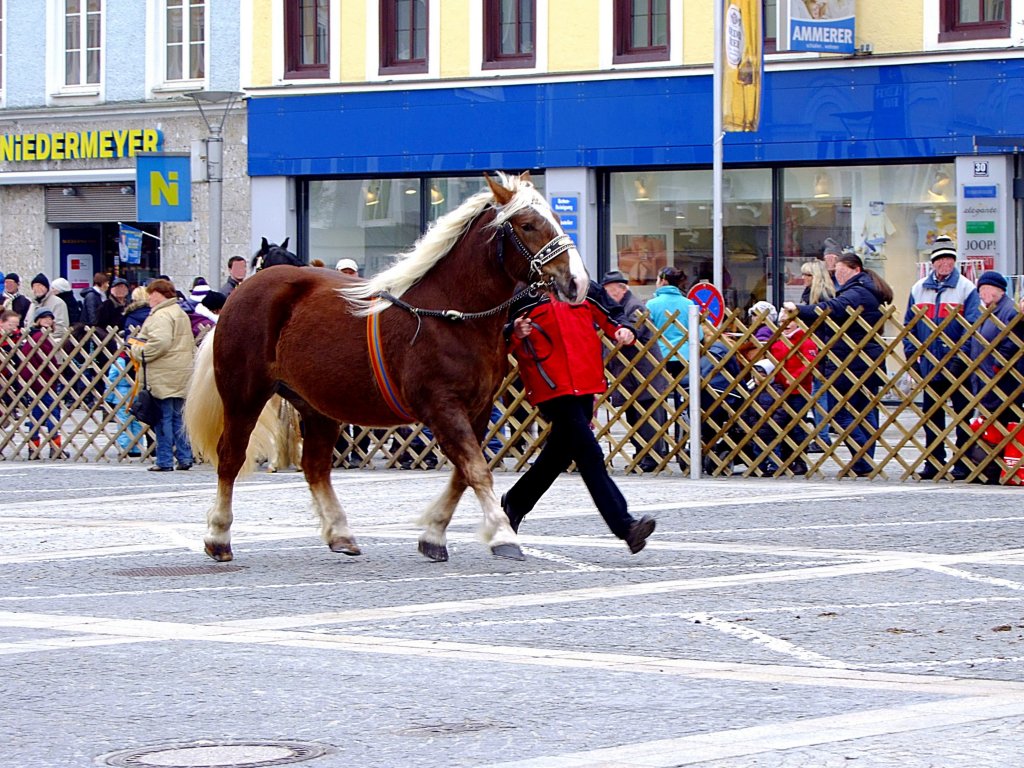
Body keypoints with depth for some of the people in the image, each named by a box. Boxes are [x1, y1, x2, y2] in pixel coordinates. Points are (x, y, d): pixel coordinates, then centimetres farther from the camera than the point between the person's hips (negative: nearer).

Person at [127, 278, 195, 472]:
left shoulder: (161, 316, -14)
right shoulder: (181, 314, 18)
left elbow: (160, 342, -26)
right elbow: (191, 344, 22)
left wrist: (138, 352, -13)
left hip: (163, 376, -9)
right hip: (182, 373, 9)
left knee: (164, 417, -4)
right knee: (177, 416, 14)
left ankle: (164, 460, -2)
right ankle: (184, 457, 13)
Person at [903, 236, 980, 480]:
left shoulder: (966, 288, -2)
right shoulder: (919, 289, 11)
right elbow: (909, 325, 13)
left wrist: (961, 355, -16)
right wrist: (912, 354, 2)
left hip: (957, 366, -4)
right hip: (929, 365, 4)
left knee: (962, 414, 1)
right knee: (931, 414, 8)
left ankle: (963, 464, 5)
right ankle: (933, 462, 14)